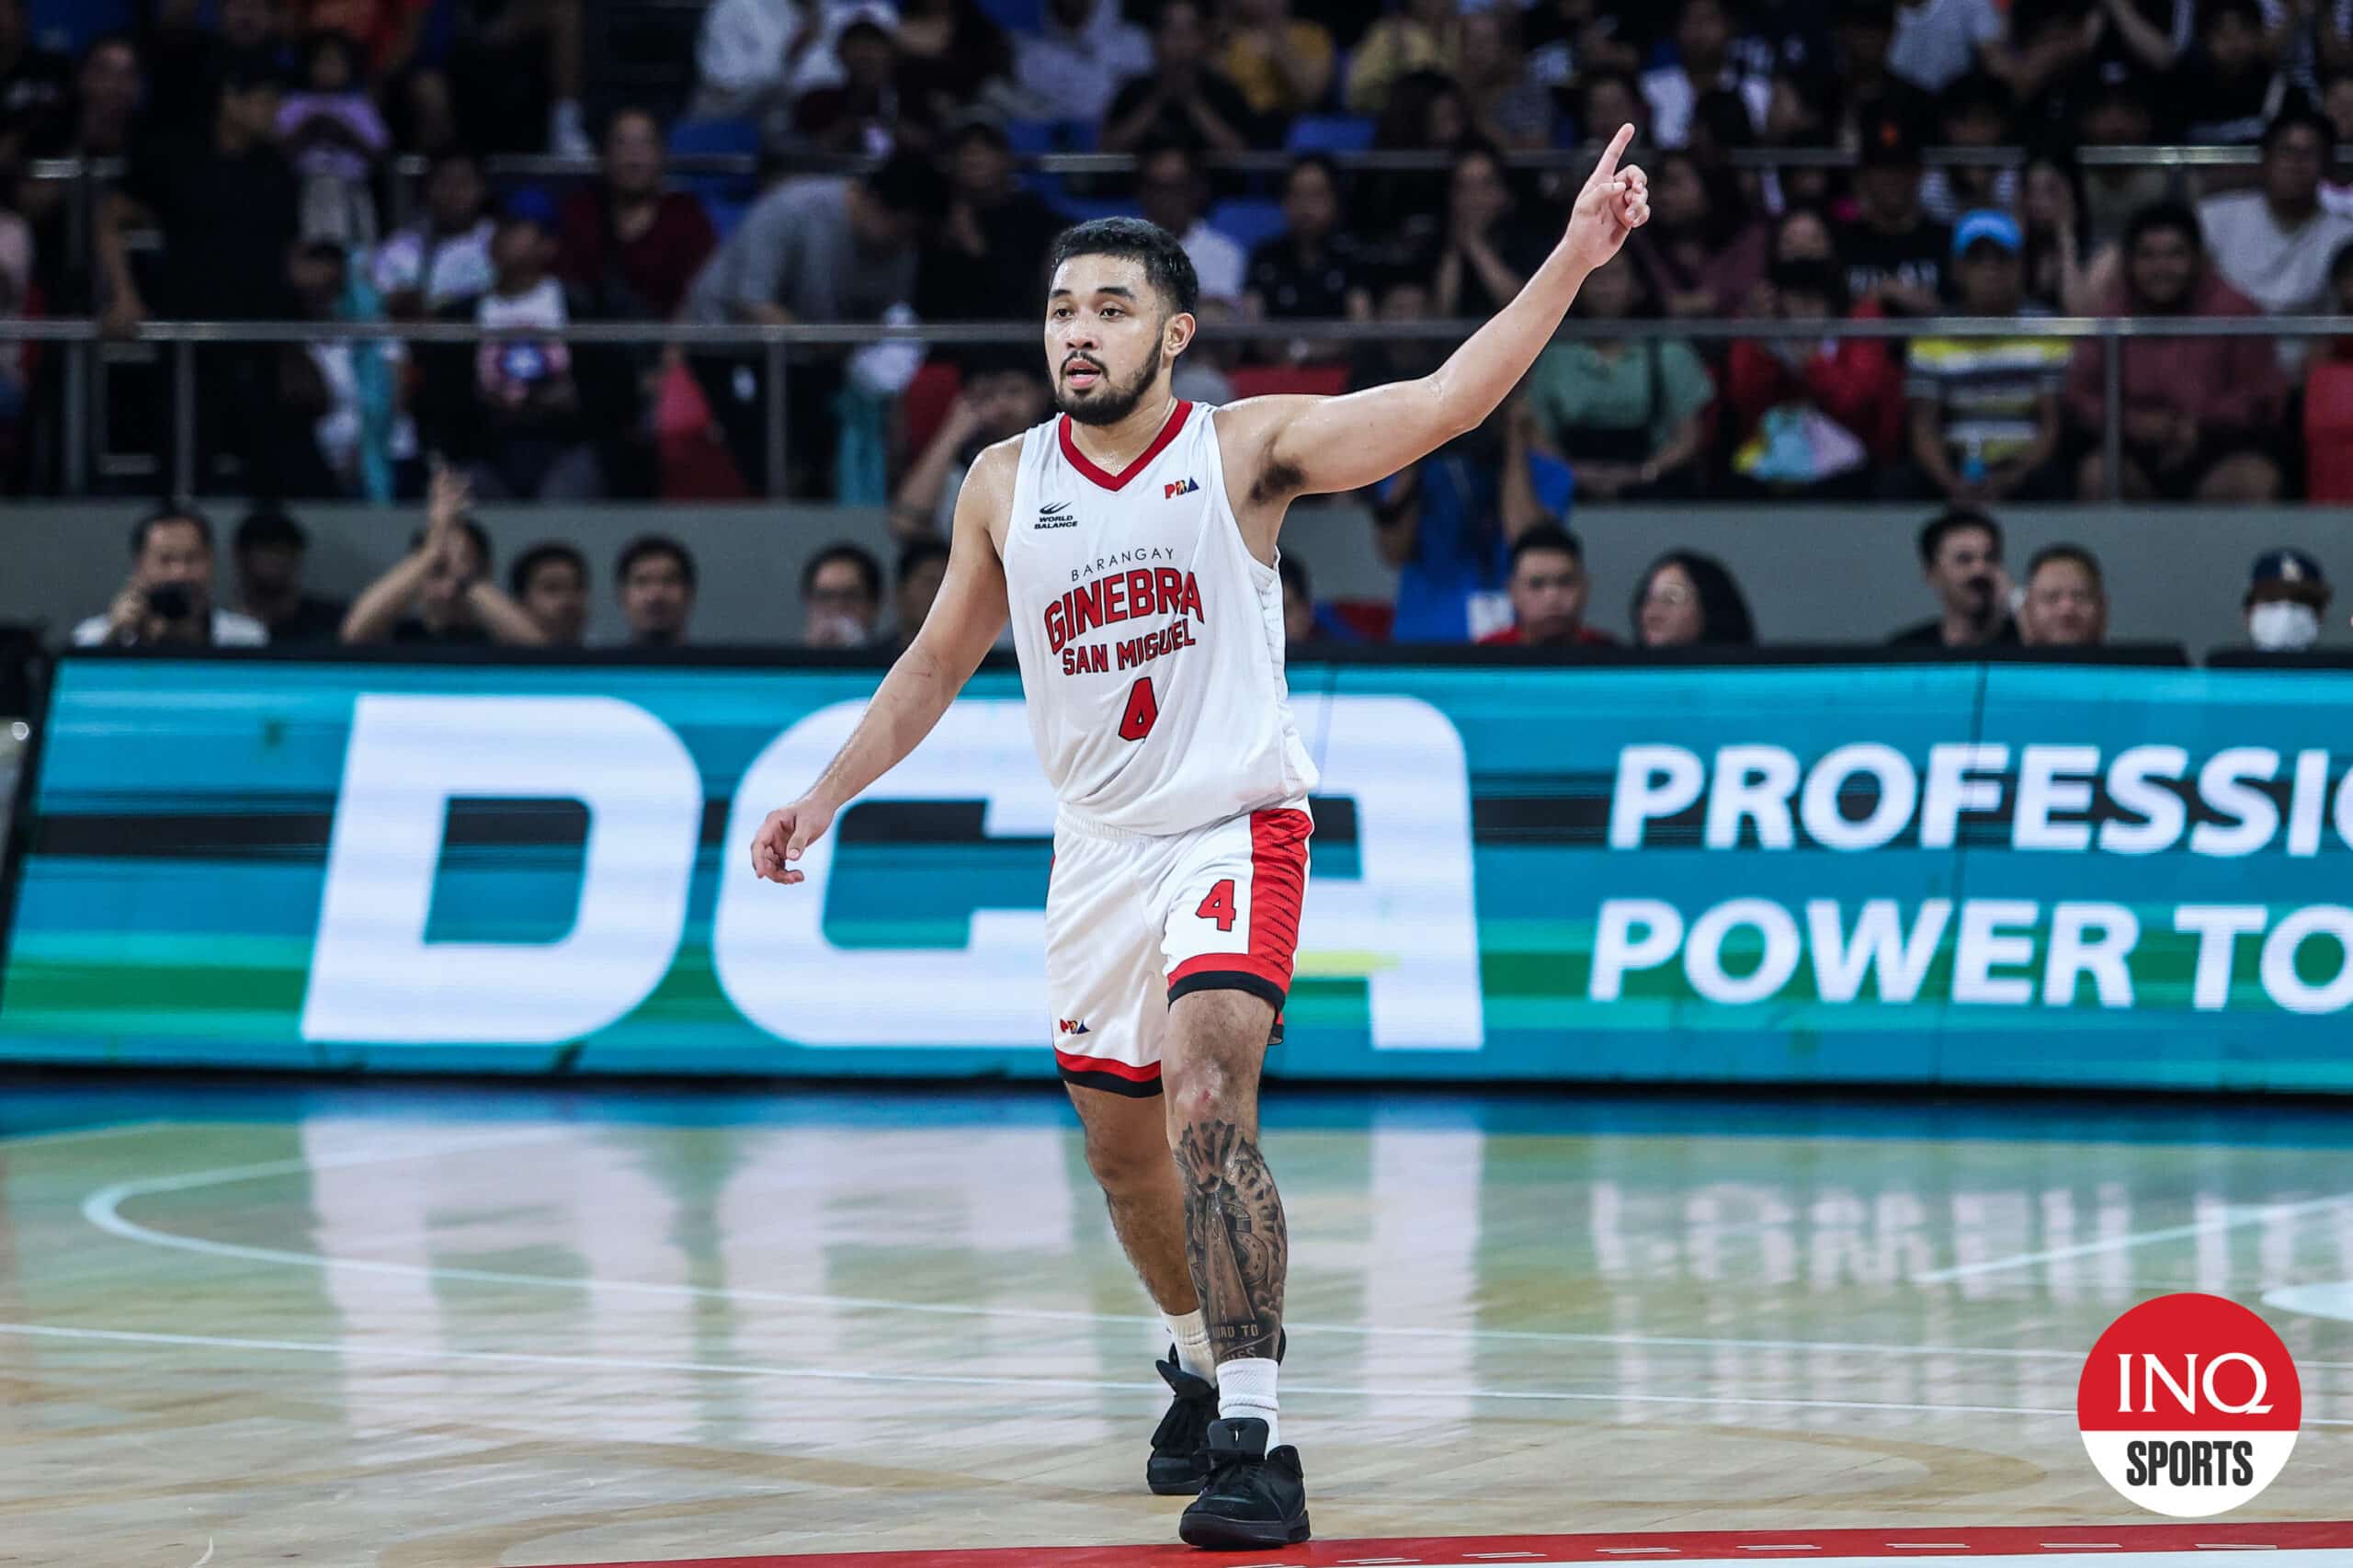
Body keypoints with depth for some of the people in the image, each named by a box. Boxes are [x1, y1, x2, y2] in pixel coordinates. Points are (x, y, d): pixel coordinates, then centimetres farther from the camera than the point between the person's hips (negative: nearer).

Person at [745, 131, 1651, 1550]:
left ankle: (1254, 1436, -29)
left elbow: (1444, 403, -20)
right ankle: (1204, 1360, 45)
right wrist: (826, 797, 11)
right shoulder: (1004, 485, 4)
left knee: (1208, 1099, -25)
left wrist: (1571, 261, -31)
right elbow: (936, 666, 17)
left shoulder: (1246, 448, -8)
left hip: (1236, 827, -6)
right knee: (1121, 1147, 17)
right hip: (1101, 848, 6)